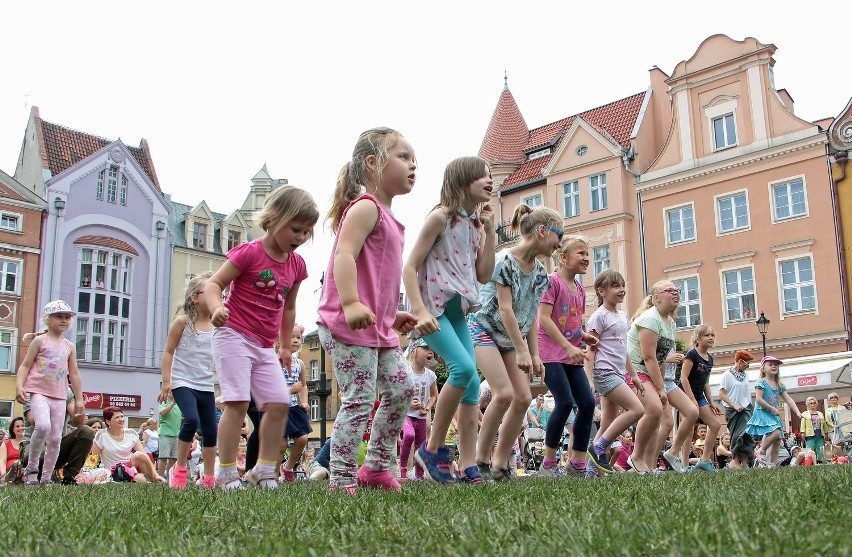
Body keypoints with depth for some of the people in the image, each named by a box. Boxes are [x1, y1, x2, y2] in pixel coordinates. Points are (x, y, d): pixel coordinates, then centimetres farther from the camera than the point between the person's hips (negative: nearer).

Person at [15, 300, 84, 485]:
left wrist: (79, 400, 15)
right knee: (43, 425, -28)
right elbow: (25, 365, 1)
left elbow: (74, 375, 17)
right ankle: (31, 467, -9)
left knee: (56, 438, 1)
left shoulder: (70, 346, 14)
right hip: (38, 392, -4)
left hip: (59, 396, 4)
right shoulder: (40, 341, 4)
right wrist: (19, 386, -14)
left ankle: (46, 477, 13)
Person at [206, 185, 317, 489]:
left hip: (265, 346, 7)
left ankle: (265, 470, 11)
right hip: (234, 336, -7)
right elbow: (213, 283, -12)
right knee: (237, 401, -15)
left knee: (279, 403, 0)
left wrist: (285, 346, 24)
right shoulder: (250, 252, -12)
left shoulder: (296, 264, 7)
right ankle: (226, 473, -7)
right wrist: (216, 308, -33)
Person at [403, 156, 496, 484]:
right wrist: (420, 312, -22)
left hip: (459, 312, 8)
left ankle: (468, 466, 5)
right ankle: (433, 449, -9)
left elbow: (484, 275, 10)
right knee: (464, 367, -24)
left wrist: (489, 232, 4)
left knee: (472, 384, 1)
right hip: (433, 307, -8)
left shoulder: (476, 225, 14)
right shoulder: (441, 217, -7)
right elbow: (410, 267, -12)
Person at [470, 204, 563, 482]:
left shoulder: (540, 271, 5)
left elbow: (531, 315, 8)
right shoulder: (505, 260, -18)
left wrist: (535, 354, 4)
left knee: (523, 398, -5)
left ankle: (500, 462, 4)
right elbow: (505, 308, -21)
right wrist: (521, 350, -22)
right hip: (485, 328, -8)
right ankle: (481, 457, -7)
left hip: (510, 336, 8)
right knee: (504, 393, -21)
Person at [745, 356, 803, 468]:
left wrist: (797, 412, -2)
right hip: (762, 413, -7)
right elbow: (759, 399, -16)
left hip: (774, 416, 8)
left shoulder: (779, 385, 13)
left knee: (777, 443, 3)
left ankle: (772, 465, 8)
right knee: (776, 432, -28)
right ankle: (761, 451, -8)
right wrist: (773, 409, -17)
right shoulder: (761, 383, -8)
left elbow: (789, 399, 10)